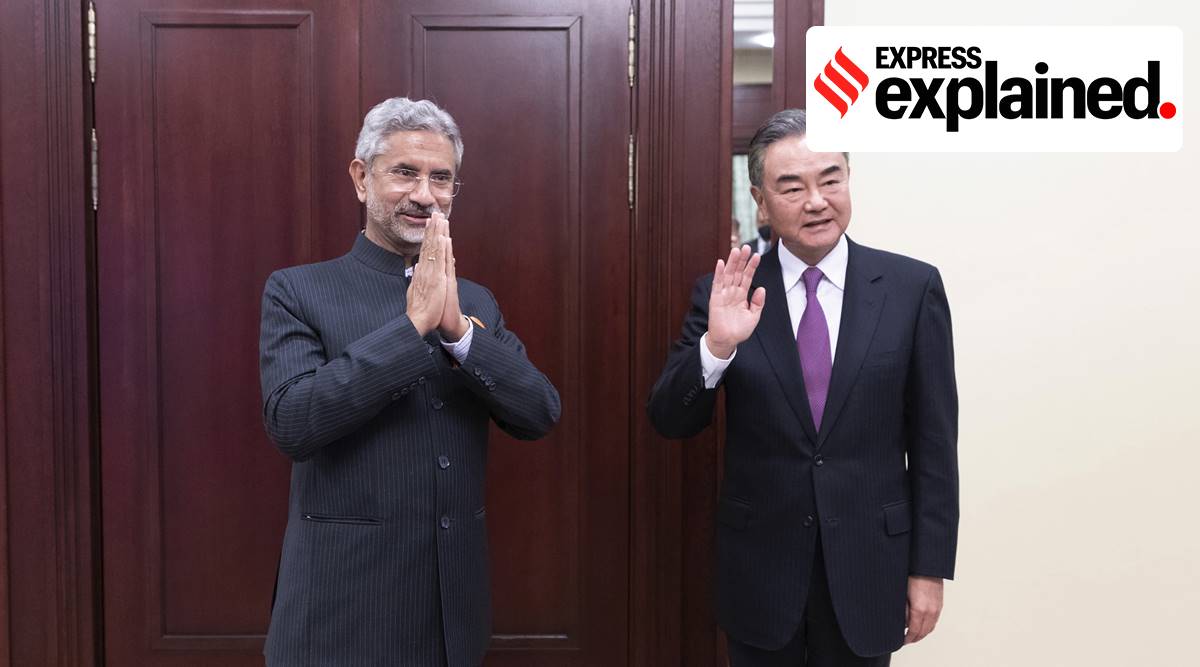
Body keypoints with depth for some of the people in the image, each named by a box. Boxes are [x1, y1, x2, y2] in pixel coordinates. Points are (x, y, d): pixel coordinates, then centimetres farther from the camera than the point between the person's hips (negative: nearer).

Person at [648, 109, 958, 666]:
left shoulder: (913, 287, -6)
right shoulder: (726, 293, -5)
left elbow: (934, 441, -3)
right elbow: (670, 423, -6)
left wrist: (930, 568, -2)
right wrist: (716, 345, -23)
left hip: (868, 564, 0)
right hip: (759, 566, 1)